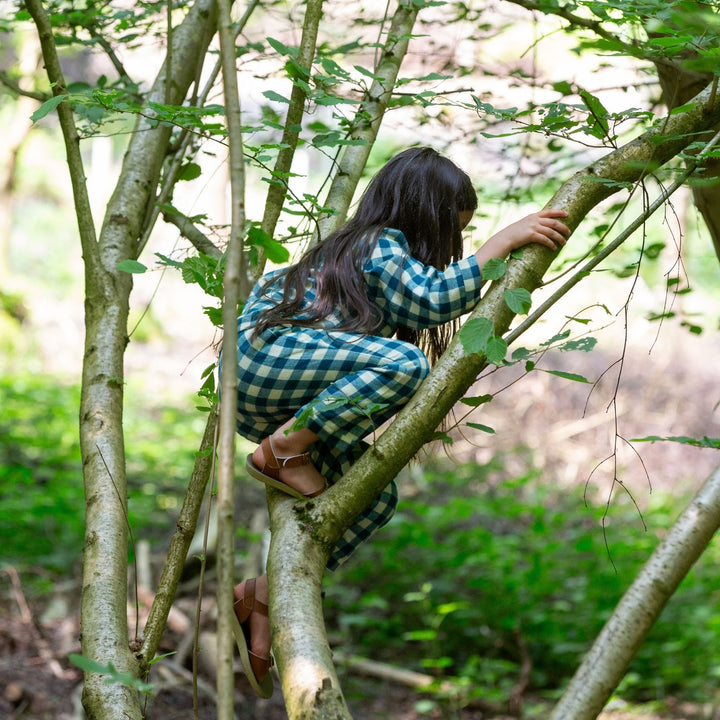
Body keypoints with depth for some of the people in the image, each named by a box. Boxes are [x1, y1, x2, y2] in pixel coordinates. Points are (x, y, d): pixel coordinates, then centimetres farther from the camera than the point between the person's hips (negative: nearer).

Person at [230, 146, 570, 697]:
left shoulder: (378, 248, 24)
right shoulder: (382, 245, -6)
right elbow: (434, 299, -22)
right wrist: (502, 241, -18)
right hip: (262, 356, -10)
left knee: (375, 499, 6)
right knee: (404, 364, -30)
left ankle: (263, 597, 2)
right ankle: (281, 451, -19)